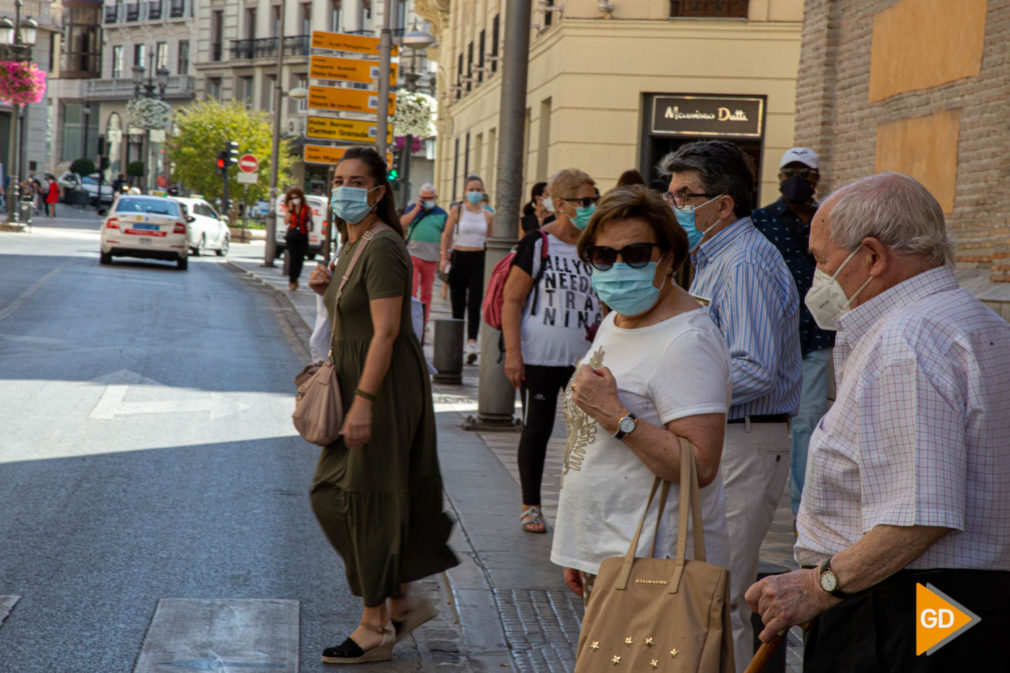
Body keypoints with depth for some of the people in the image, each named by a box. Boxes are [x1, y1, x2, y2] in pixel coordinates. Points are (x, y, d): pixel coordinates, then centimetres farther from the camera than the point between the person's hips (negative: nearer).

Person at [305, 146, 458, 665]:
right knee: (333, 492, 13)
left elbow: (385, 331, -24)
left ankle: (376, 629, 9)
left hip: (385, 383, -10)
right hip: (358, 380, 10)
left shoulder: (382, 247, -18)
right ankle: (401, 603, 22)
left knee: (367, 496, -2)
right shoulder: (353, 244, 13)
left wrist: (363, 402, -27)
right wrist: (326, 287, 4)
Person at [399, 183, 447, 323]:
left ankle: (423, 322, 15)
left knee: (426, 293, 8)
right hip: (412, 255, -1)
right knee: (411, 290, -11)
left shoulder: (442, 214, 8)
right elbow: (402, 223, -6)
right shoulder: (413, 208, 9)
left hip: (431, 258, 1)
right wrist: (417, 208, -11)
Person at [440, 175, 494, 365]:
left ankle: (472, 343, -20)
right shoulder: (457, 211, 2)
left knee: (474, 303, -11)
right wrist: (444, 257, -8)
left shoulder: (488, 216, 8)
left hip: (479, 260, 1)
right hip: (459, 258, -1)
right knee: (458, 303, 4)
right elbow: (446, 235, 2)